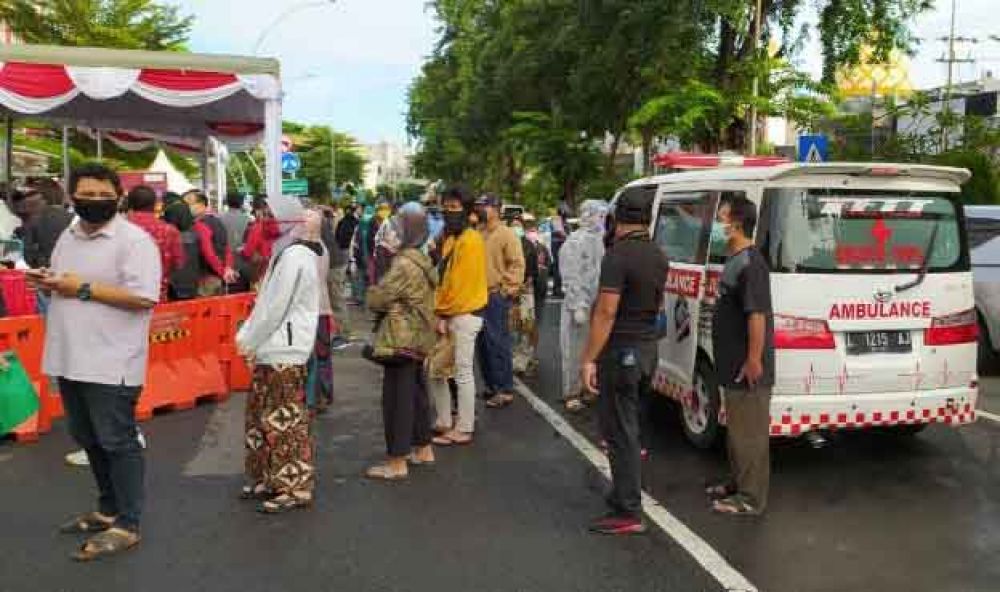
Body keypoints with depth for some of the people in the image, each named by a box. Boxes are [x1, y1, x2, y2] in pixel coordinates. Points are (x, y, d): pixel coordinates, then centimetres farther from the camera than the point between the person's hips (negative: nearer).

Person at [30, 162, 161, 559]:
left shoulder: (134, 240, -13)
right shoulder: (68, 237, 13)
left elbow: (143, 297, -21)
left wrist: (85, 289, -20)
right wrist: (47, 283, 0)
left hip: (111, 362, -8)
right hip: (70, 358, 8)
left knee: (117, 442, 0)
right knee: (88, 440, 18)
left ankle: (127, 525, 10)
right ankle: (108, 509, 35)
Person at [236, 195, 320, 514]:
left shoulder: (295, 256, -16)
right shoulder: (285, 253, 16)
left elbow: (275, 308, -18)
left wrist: (250, 342, -9)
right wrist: (246, 336, 12)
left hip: (285, 351, -10)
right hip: (272, 348, 10)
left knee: (285, 421, -3)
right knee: (261, 416, 17)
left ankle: (295, 487, 6)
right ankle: (269, 479, 28)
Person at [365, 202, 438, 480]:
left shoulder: (404, 264, -19)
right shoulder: (423, 260, 10)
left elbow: (377, 300, -16)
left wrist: (374, 288, 5)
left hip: (402, 339, -9)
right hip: (419, 337, 9)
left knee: (396, 397, -3)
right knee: (416, 392, 18)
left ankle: (397, 462, 3)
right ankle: (423, 449, 30)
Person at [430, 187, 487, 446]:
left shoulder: (470, 241, -14)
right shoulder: (450, 238, 15)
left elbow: (461, 283, -18)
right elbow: (444, 279, 14)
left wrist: (442, 314, -13)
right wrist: (439, 311, 3)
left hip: (464, 314, -9)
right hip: (449, 312, 9)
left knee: (462, 373, -2)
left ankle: (463, 430, 7)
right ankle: (443, 422, 24)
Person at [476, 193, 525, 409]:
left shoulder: (506, 234, -8)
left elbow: (517, 264, -12)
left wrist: (509, 289, -15)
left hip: (497, 296, -8)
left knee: (498, 344, -5)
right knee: (483, 344, 13)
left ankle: (505, 390, 2)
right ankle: (491, 385, 25)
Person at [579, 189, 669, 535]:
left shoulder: (617, 256, -18)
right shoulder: (658, 257, 8)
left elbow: (606, 312, -22)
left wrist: (588, 359, -20)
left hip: (621, 350, -8)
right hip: (648, 348, 8)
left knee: (619, 431, -2)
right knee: (628, 424, 20)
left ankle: (628, 514, 2)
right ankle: (625, 492, 33)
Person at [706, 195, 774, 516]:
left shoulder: (749, 263, -19)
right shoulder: (734, 260, 13)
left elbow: (757, 314, -25)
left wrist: (754, 359, -26)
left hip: (748, 369, -10)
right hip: (733, 366, 10)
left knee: (749, 431, -1)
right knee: (736, 426, 20)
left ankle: (750, 498, 9)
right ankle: (737, 483, 34)